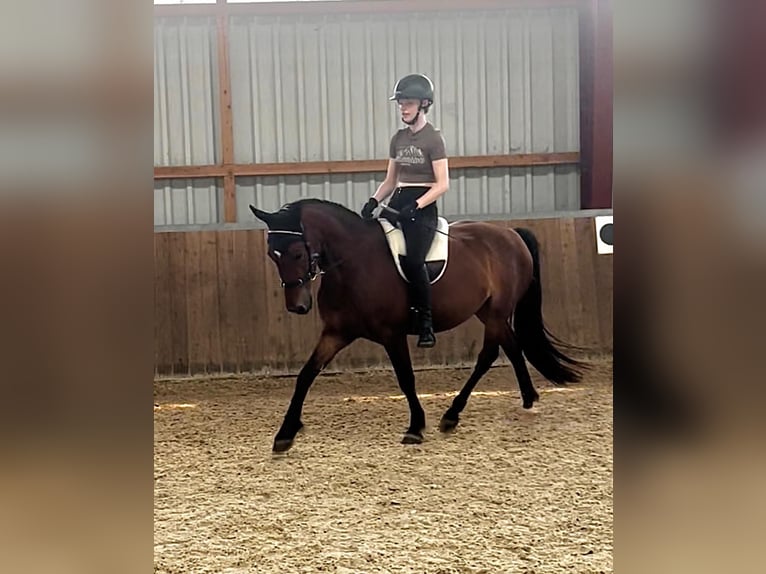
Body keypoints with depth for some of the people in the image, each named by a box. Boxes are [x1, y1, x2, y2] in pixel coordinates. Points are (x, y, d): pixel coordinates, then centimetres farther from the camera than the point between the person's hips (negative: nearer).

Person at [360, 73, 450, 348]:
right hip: (397, 202, 7)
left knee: (413, 261, -26)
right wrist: (373, 201, 0)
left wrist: (414, 207, -21)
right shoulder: (398, 138, 15)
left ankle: (426, 323, -12)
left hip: (422, 207, -7)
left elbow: (442, 184, -10)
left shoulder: (433, 138, -4)